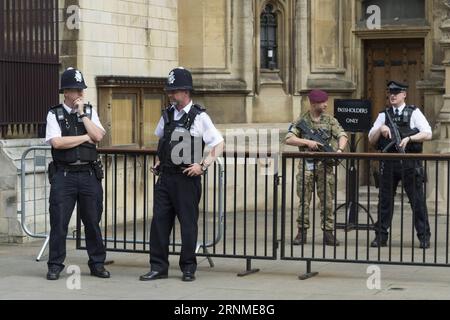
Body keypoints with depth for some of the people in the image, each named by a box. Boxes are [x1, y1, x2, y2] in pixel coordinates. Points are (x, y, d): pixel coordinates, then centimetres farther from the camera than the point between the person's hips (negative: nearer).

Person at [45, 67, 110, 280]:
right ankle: (55, 266, 8)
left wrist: (82, 113, -6)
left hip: (89, 174, 3)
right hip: (63, 175, -2)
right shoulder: (54, 114, 2)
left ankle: (97, 264, 16)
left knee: (93, 221, 7)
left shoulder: (90, 112, 11)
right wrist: (86, 137, -7)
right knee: (58, 222, -1)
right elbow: (57, 142, -13)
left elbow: (98, 136, -5)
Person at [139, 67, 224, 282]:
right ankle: (158, 267, 8)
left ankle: (188, 268, 13)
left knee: (188, 223, 3)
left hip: (187, 178, -5)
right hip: (165, 176, 5)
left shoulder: (199, 117, -7)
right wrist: (160, 161, 15)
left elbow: (219, 144, -5)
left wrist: (203, 165, -13)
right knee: (159, 221, 2)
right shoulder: (167, 114, 10)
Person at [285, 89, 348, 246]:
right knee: (304, 200, 2)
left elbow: (342, 135, -3)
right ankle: (302, 232, 8)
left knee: (327, 200, 2)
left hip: (325, 164, 1)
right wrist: (307, 142, -16)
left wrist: (340, 149, -22)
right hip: (306, 164, -1)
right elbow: (288, 139, -6)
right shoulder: (302, 120, 1)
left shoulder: (330, 120, 6)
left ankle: (328, 232, 6)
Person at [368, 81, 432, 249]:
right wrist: (381, 129, -7)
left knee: (417, 200, -1)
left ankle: (424, 237, 7)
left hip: (410, 163, -3)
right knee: (385, 201, 6)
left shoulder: (414, 113, 4)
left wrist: (409, 138, -16)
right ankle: (381, 236, 12)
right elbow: (371, 139, 11)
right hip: (388, 163, 3)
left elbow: (428, 134, -4)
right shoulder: (384, 115, 13)